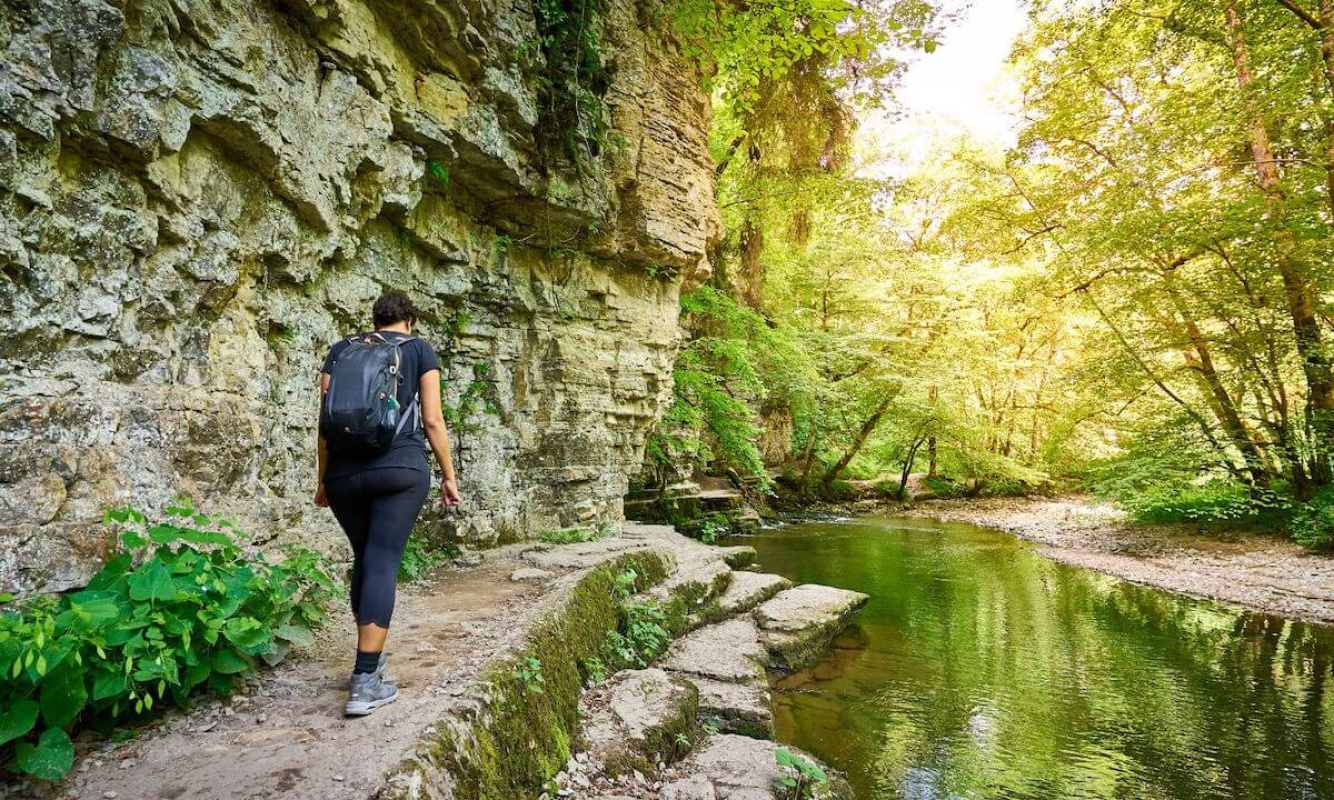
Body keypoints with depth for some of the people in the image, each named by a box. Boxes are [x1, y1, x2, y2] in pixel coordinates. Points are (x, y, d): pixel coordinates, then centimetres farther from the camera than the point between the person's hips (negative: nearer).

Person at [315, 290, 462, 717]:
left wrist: (324, 479, 17)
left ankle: (370, 655, 30)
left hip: (344, 471, 4)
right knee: (383, 564, -4)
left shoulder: (340, 350, 15)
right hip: (401, 466, -3)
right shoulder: (419, 349, 7)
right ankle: (364, 681, -7)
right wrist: (449, 475, 7)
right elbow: (432, 419, 0)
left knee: (364, 557, 20)